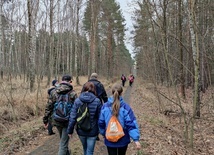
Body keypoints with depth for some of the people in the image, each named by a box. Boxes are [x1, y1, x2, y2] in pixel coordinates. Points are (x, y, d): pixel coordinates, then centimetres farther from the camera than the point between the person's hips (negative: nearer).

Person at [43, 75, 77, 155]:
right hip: (68, 121, -4)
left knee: (63, 139, 26)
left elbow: (48, 107, 1)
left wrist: (45, 119, 9)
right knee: (64, 142, 4)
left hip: (57, 121, 5)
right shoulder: (72, 93, -11)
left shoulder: (53, 92, 0)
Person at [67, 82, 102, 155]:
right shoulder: (97, 101, -12)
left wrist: (70, 130, 2)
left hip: (81, 130, 3)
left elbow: (73, 117, -8)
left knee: (85, 149, 26)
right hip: (92, 131, -2)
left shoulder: (77, 100, -8)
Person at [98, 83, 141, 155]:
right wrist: (136, 139, -18)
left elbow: (101, 122, -2)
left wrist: (103, 133, 15)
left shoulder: (105, 106, -10)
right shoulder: (125, 107, -17)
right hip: (123, 140, 0)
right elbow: (131, 124, -20)